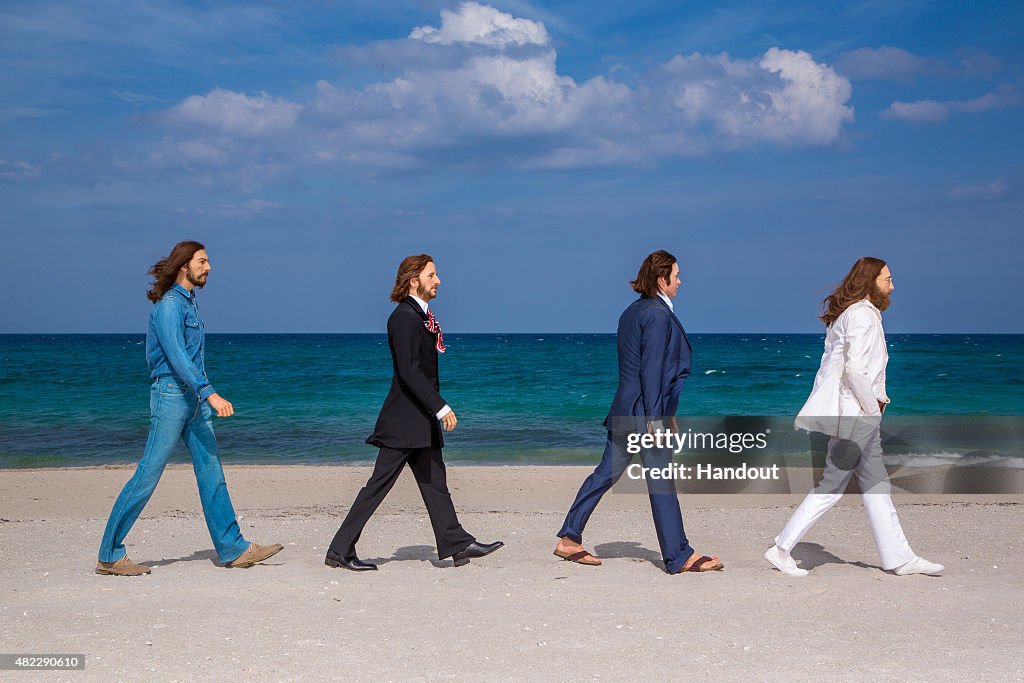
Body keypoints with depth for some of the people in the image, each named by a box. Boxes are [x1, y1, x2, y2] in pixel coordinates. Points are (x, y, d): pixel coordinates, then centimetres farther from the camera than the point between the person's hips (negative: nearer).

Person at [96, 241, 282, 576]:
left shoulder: (188, 302, 16)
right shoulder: (168, 304, -13)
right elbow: (176, 355, -24)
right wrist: (210, 393, -31)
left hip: (194, 398, 9)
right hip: (171, 394, -9)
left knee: (212, 473, 8)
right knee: (147, 476, -7)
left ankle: (232, 548, 11)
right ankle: (110, 555, 0)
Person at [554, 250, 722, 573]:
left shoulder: (634, 311, 16)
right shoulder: (658, 314, -13)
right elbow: (651, 368, -19)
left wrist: (666, 412, 25)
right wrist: (655, 417, -20)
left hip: (625, 410, 10)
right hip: (643, 411, -10)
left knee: (606, 473, 12)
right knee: (662, 483, -4)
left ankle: (569, 539, 15)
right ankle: (679, 556, 2)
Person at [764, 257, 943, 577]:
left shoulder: (865, 313, 16)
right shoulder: (861, 315, -16)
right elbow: (855, 368, -25)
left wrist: (877, 400, 7)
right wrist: (873, 406, -14)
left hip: (864, 416, 10)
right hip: (855, 415, -10)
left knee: (876, 485, 12)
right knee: (832, 486, -5)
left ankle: (899, 558, 18)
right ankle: (781, 550, 0)